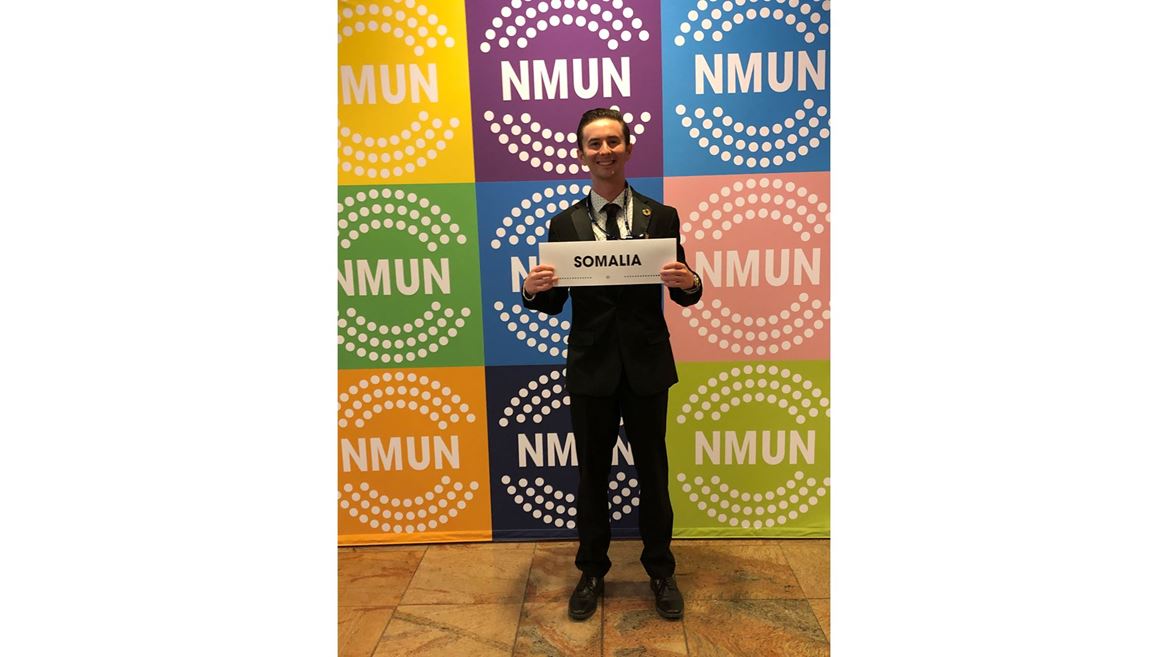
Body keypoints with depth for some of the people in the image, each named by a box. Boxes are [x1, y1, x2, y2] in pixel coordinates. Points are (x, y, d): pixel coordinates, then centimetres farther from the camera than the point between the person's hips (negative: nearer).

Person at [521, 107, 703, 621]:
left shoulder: (661, 218, 0)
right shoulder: (564, 225, 1)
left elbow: (684, 297, -1)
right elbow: (553, 304, 1)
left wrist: (689, 283, -23)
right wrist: (532, 290, -21)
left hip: (647, 366, 0)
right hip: (591, 368, 1)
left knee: (653, 473, 13)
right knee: (591, 474, 14)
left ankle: (660, 571, 34)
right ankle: (591, 572, 34)